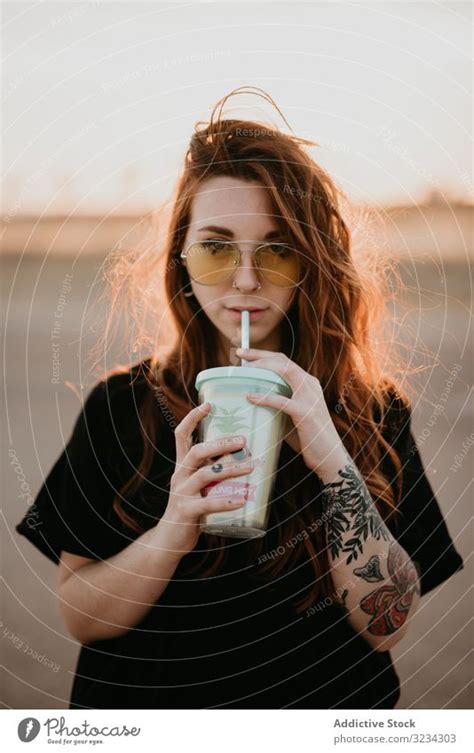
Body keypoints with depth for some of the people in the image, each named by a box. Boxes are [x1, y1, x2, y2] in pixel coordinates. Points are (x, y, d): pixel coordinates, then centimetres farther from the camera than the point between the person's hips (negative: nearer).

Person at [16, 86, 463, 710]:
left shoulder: (373, 411, -1)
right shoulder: (120, 406, -1)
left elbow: (388, 625, -7)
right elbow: (79, 617, -2)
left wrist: (334, 463, -18)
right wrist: (171, 534, -18)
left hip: (325, 704, 1)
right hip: (148, 703, 0)